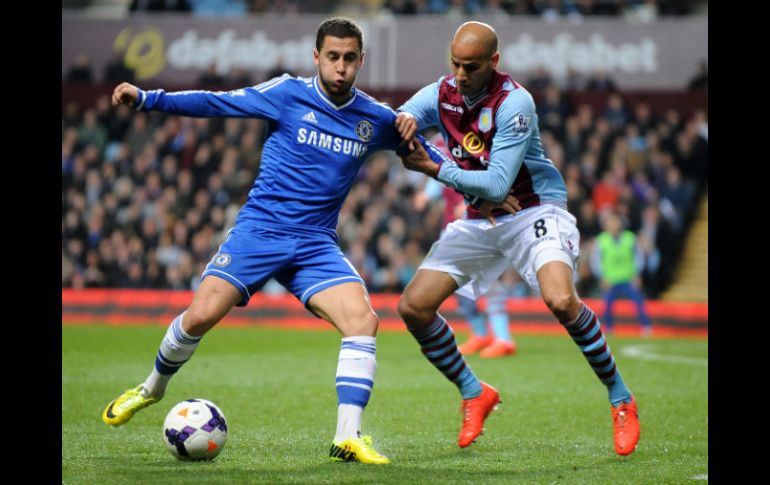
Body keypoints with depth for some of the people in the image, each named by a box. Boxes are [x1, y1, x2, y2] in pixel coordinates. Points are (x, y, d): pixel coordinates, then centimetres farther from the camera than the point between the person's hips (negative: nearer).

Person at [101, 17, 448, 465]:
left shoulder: (377, 120, 5)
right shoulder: (288, 94, -4)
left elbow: (424, 152, 20)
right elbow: (217, 103, -3)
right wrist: (146, 98, -9)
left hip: (317, 245, 2)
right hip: (260, 229, -2)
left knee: (363, 319, -20)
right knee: (200, 315, -14)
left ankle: (348, 438, -17)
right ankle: (152, 388, 18)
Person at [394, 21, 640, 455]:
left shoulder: (514, 102, -22)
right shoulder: (441, 95, -3)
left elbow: (497, 184, -25)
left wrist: (433, 169, -26)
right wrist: (403, 120, -26)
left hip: (534, 211, -6)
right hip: (479, 221, 6)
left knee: (561, 300, -32)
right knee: (413, 307, -5)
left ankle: (621, 399, -13)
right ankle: (475, 395, 16)